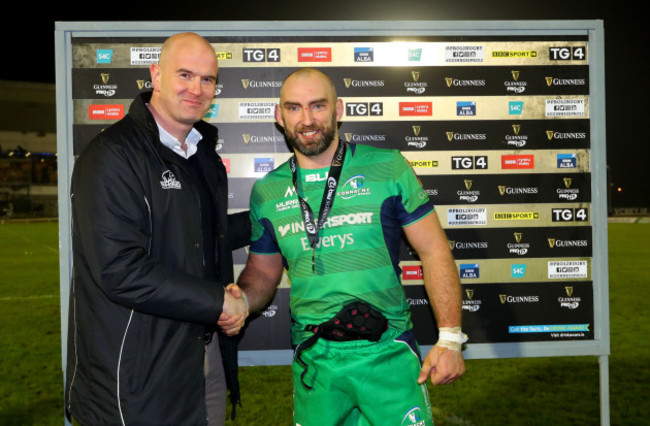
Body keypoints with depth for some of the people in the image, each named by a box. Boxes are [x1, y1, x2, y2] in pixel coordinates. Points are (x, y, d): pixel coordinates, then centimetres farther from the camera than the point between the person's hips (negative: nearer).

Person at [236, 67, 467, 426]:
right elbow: (262, 273, 11)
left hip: (387, 354, -2)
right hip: (313, 361, 3)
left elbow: (434, 251, -4)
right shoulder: (266, 192, 3)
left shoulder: (387, 168, -6)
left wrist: (450, 339, -8)